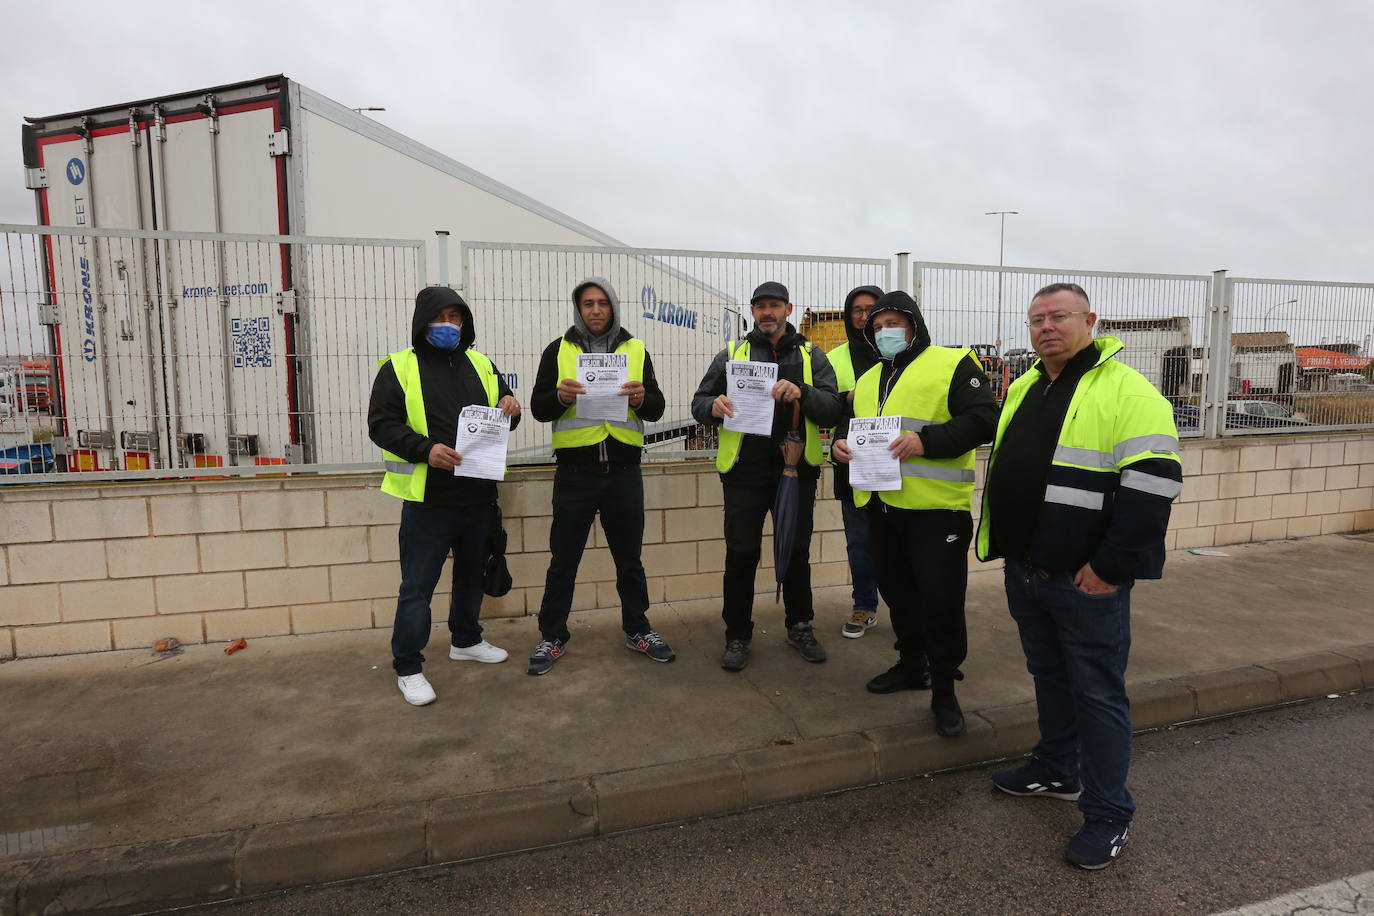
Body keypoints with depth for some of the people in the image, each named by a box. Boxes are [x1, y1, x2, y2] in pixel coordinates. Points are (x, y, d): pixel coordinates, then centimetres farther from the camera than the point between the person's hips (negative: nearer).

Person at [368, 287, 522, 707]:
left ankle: (466, 640, 39)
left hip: (478, 496, 5)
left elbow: (503, 411, 18)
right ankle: (408, 667, 15)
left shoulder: (481, 364, 11)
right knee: (418, 585, 1)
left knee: (472, 573, 19)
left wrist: (510, 407, -7)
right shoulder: (399, 367, -2)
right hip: (427, 499, -5)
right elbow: (381, 423, -8)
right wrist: (425, 448, -23)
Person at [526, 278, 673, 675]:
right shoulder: (558, 350, 3)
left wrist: (641, 398, -18)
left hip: (624, 473, 1)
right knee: (563, 560, 9)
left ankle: (637, 629, 31)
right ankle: (552, 636, 25)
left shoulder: (636, 349, 7)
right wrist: (560, 396, -21)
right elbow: (538, 408, 1)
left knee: (629, 557, 14)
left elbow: (657, 408, 4)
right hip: (575, 474, -1)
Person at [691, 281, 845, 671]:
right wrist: (714, 407, -19)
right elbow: (698, 402, 5)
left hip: (797, 470, 1)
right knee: (741, 554, 4)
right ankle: (737, 635, 20)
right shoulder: (732, 354, 6)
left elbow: (834, 409, -5)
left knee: (797, 552, 13)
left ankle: (800, 627, 32)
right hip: (745, 470, -1)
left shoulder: (812, 357, 6)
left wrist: (803, 393, -24)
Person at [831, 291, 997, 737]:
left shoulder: (953, 364, -3)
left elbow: (983, 419, -13)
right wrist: (840, 441, 1)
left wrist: (926, 440, -25)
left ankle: (944, 691, 14)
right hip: (881, 504, 7)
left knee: (941, 599, -1)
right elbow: (851, 422, 25)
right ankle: (910, 663, 36)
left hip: (935, 507, -7)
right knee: (897, 591, 17)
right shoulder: (869, 379, 19)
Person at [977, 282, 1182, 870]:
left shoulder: (1126, 391, -12)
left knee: (1097, 692, 4)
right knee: (1049, 676, 21)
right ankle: (1056, 771, 39)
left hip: (1087, 579, -7)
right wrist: (1001, 543, 17)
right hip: (1025, 571, 7)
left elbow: (1154, 483, -19)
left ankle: (1109, 816, 19)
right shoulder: (1024, 388, 12)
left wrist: (1111, 567, -20)